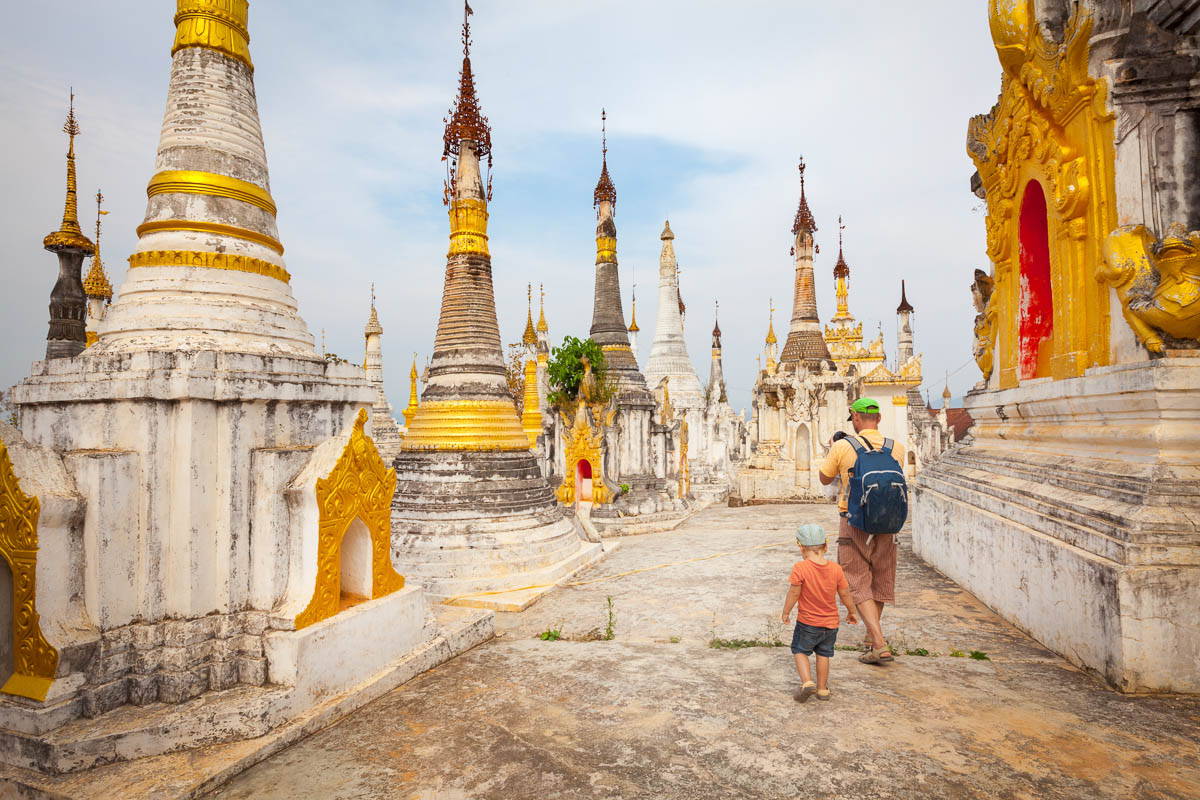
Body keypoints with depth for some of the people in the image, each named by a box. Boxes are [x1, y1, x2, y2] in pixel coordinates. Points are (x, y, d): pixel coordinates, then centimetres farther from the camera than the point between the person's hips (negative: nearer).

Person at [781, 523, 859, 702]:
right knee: (823, 654, 20)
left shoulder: (800, 568, -21)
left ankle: (807, 682, -1)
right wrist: (851, 612, 18)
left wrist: (786, 612, -1)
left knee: (799, 651, 14)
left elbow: (794, 593, -17)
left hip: (807, 623, -4)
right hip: (831, 623, 4)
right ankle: (822, 689, 27)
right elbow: (845, 594, 1)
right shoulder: (836, 569, -8)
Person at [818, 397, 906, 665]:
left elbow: (825, 480, 4)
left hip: (854, 523, -4)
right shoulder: (896, 448, -1)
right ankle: (871, 636, 35)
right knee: (881, 581, 20)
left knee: (859, 585, 3)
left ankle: (880, 645, -7)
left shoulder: (842, 447, -10)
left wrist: (832, 451, 21)